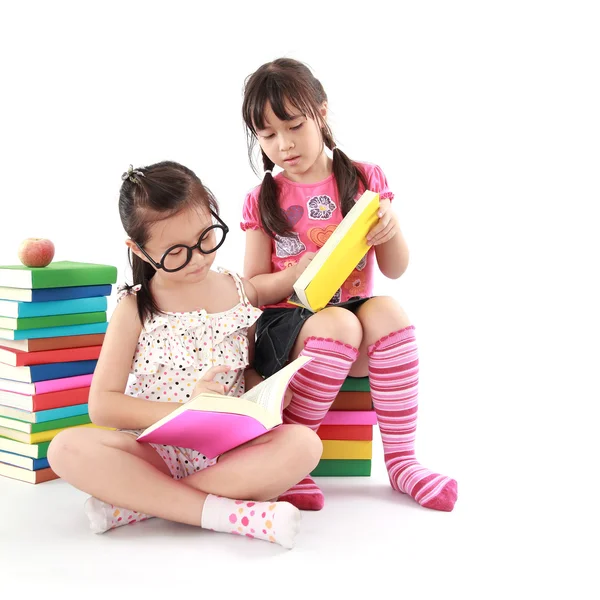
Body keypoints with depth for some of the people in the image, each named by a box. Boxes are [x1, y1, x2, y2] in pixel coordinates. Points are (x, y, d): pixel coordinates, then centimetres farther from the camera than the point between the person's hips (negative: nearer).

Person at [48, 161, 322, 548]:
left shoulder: (241, 293, 5)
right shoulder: (135, 309, -1)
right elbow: (102, 405, -6)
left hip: (227, 450, 2)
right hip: (154, 449, -1)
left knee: (304, 444, -28)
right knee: (67, 448, -29)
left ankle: (137, 502, -23)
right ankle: (225, 511, -29)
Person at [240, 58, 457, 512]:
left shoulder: (365, 180, 6)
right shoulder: (263, 200, 5)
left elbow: (395, 270, 7)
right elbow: (251, 290, 4)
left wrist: (391, 229, -15)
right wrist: (295, 276, -17)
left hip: (354, 310, 1)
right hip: (286, 322, -1)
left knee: (388, 312, -33)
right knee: (337, 325, -36)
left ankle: (401, 461, -23)